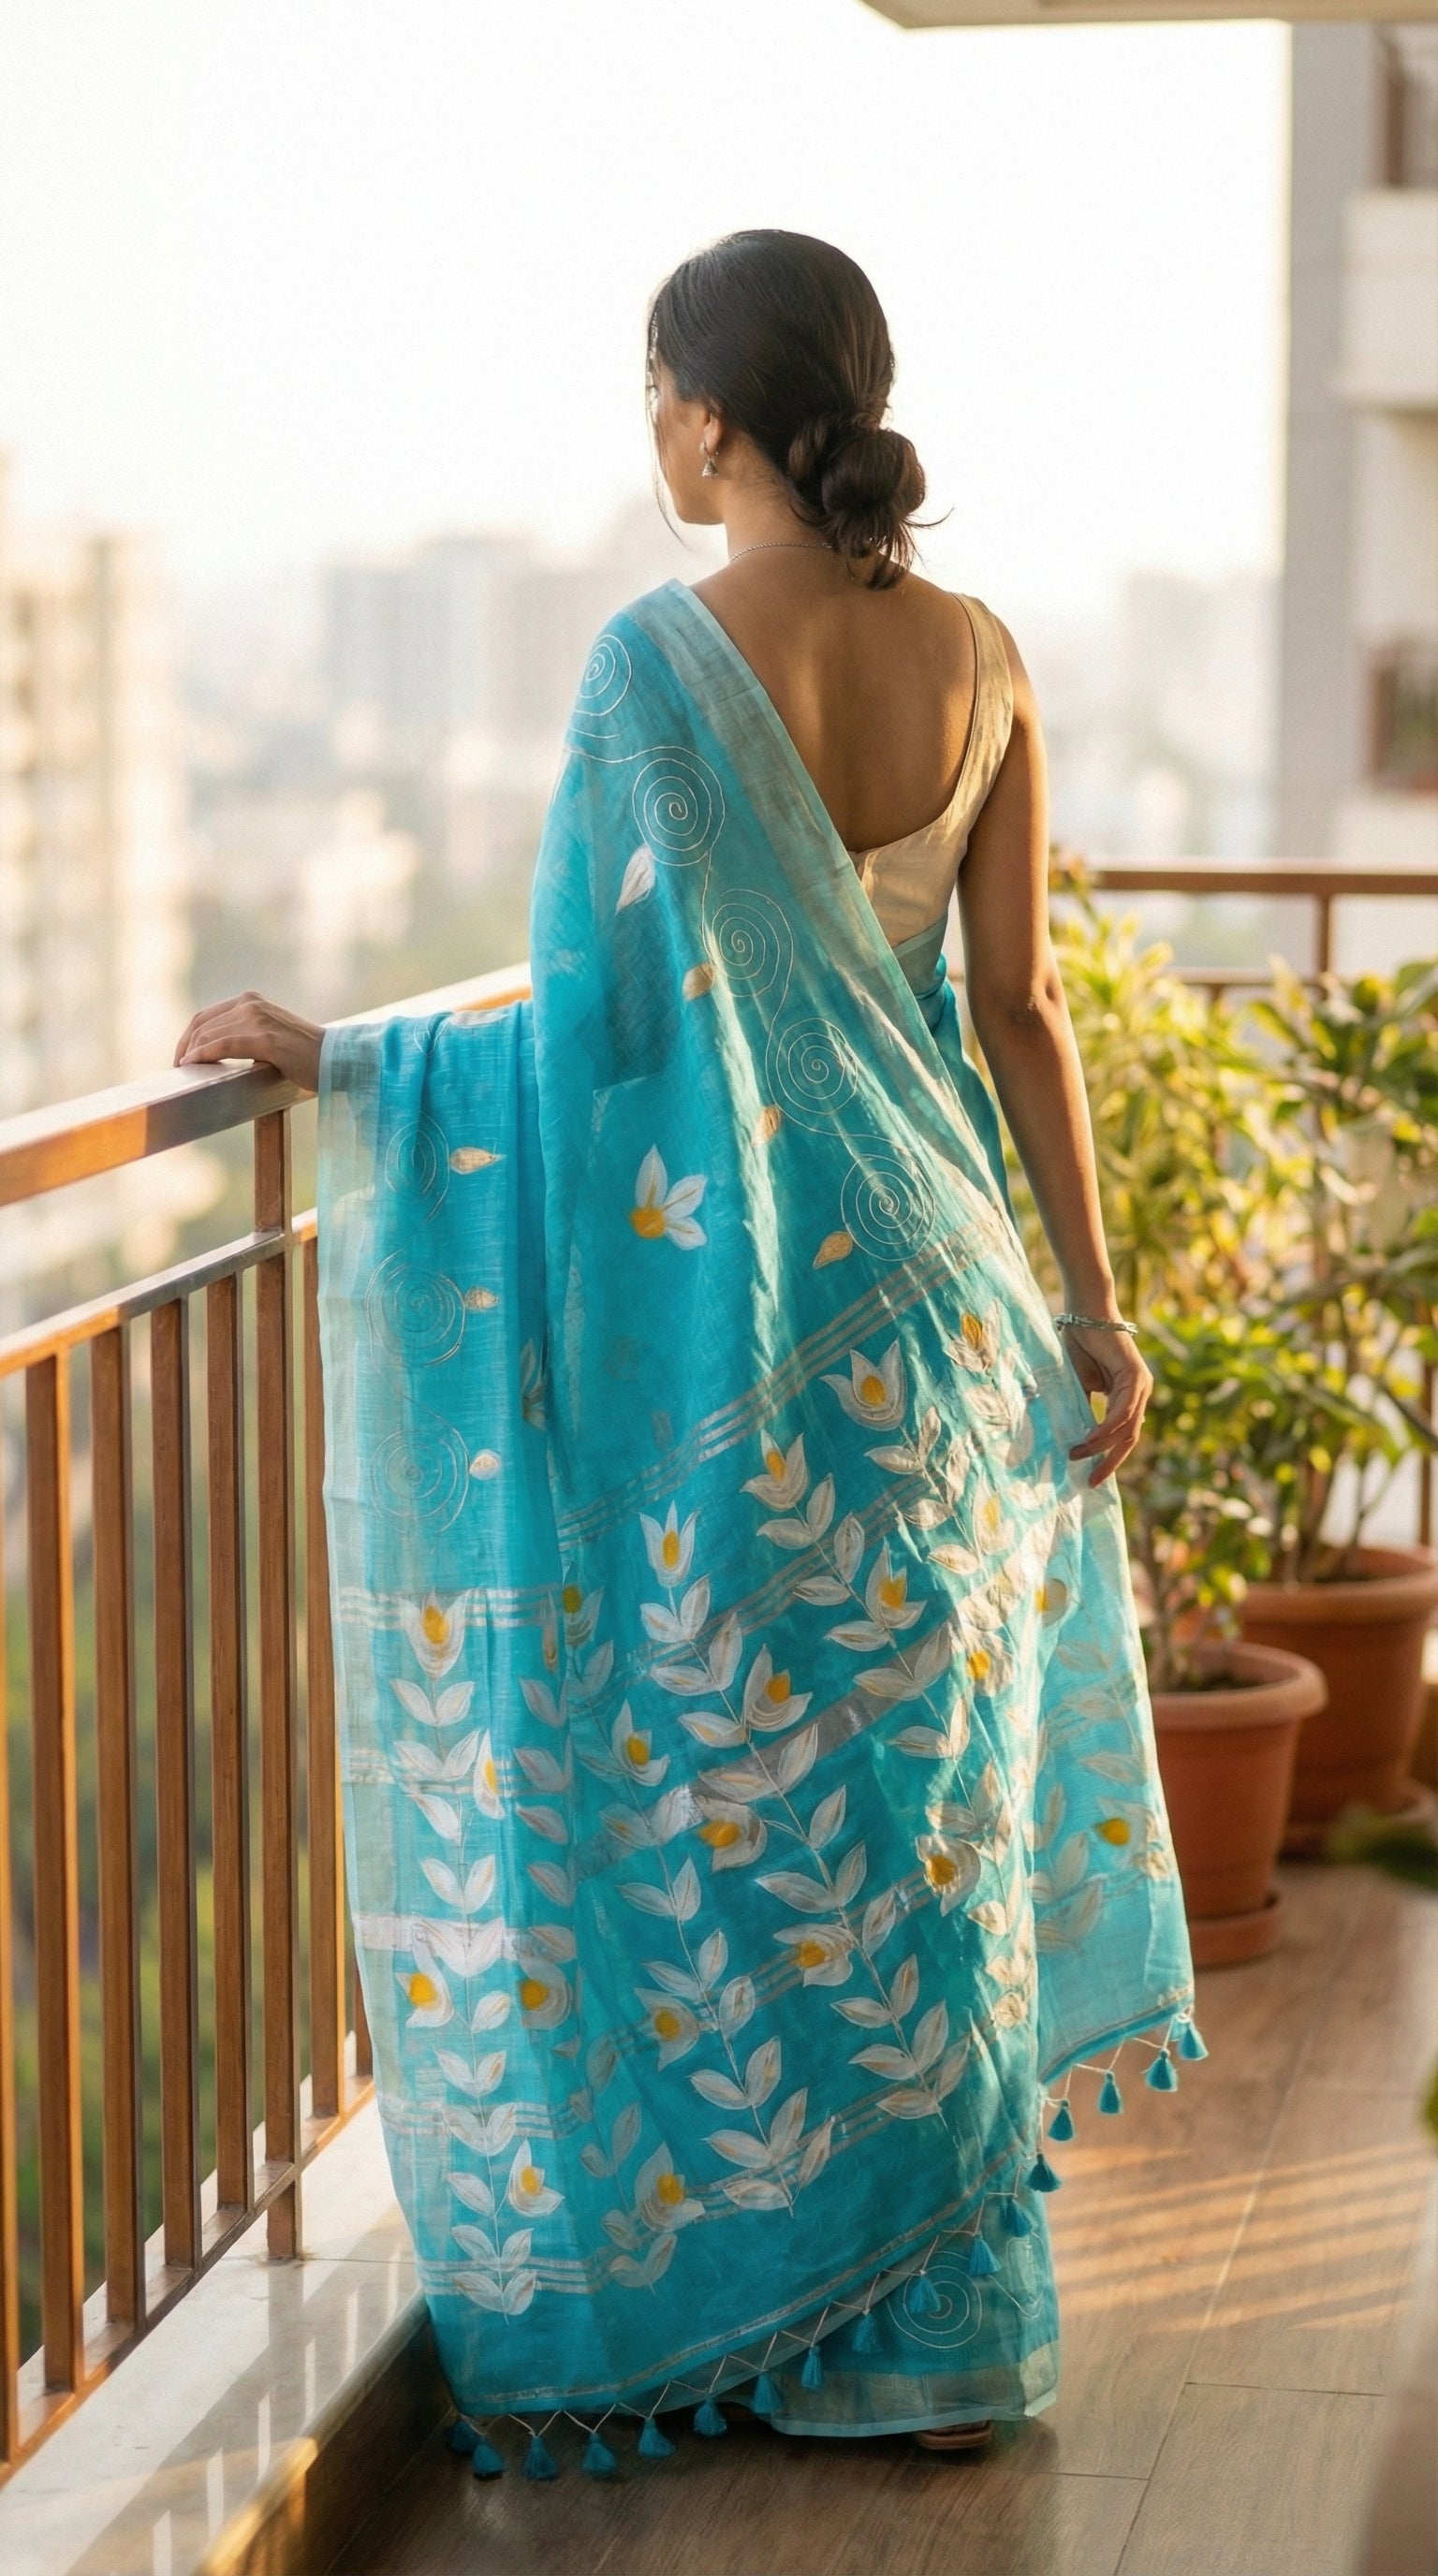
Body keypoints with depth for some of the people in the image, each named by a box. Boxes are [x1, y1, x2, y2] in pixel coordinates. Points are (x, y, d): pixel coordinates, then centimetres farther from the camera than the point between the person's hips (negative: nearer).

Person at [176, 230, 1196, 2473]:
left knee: (728, 1801, 6)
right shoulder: (975, 657, 1)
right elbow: (1022, 1004, 3)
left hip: (735, 1313, -5)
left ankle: (698, 2302, 18)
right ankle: (937, 2325, 24)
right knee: (923, 1793, 14)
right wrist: (1091, 1299, 8)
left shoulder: (661, 660, -15)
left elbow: (601, 1021, -16)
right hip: (937, 1305, 6)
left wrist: (333, 1058, -5)